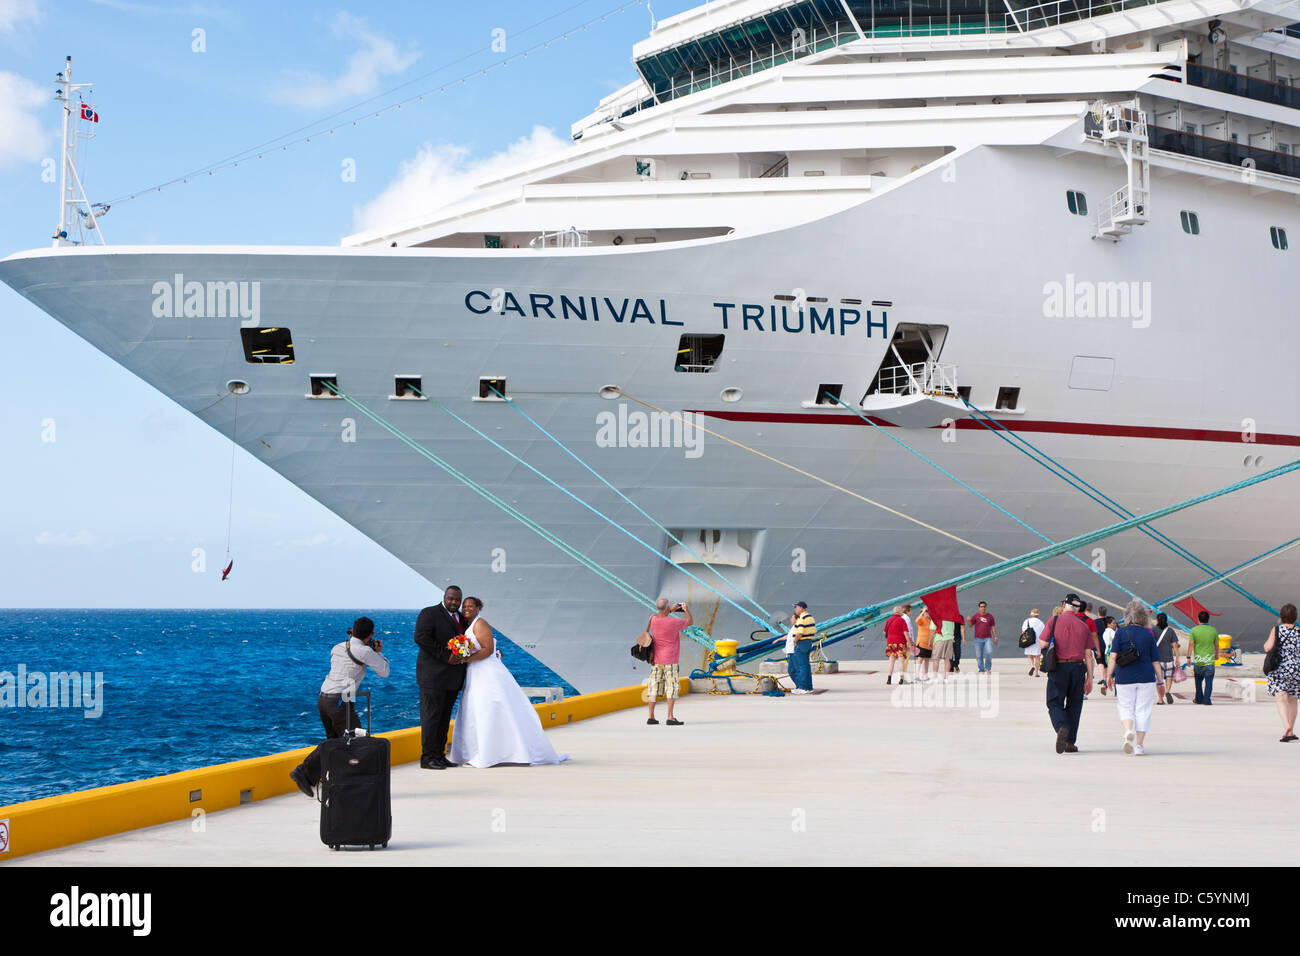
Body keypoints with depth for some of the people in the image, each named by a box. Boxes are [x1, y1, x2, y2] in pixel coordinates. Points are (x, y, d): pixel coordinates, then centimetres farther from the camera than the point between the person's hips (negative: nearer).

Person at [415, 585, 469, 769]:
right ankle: (427, 757, -6)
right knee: (431, 716, -7)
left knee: (445, 717, 9)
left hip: (453, 678, 7)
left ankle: (439, 755, 13)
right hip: (434, 675, -7)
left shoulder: (461, 618, 18)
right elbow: (421, 637, -16)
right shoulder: (429, 614, -5)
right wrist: (446, 656, -20)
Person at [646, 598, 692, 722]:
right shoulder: (673, 622, -17)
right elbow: (691, 622, 0)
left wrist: (671, 611, 25)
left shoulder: (653, 619, -3)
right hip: (670, 660, -5)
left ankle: (651, 717, 9)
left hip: (656, 659, 5)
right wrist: (687, 610, 13)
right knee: (672, 687, -1)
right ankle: (670, 717, -7)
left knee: (654, 686, 8)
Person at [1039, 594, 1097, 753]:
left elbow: (1043, 644, -9)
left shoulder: (1054, 620, -3)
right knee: (1074, 705, 12)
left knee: (1054, 704, 3)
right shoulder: (1083, 626, 6)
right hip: (1078, 667, 2)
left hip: (1058, 667, -2)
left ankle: (1061, 727, -27)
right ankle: (1070, 743, 13)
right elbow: (1088, 655, 4)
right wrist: (1089, 678, 7)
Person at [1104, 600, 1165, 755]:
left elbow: (1113, 656, -8)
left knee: (1125, 708, 13)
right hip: (1146, 677, 1)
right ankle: (1139, 745, 6)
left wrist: (1109, 675, -4)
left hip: (1125, 678, -1)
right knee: (1142, 710, 6)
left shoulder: (1121, 633, 0)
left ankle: (1128, 731, -15)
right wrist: (1160, 682, 9)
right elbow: (1155, 661, 4)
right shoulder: (1148, 634, 4)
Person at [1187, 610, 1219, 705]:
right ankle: (1206, 699, -11)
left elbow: (1191, 644, -7)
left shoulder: (1194, 630, -3)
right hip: (1209, 661, -1)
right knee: (1208, 681, -2)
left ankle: (1199, 699, 24)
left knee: (1198, 681, 16)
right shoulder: (1213, 630, 1)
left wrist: (1189, 657, -3)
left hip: (1198, 660, 1)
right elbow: (1216, 645, 10)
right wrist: (1216, 655, 27)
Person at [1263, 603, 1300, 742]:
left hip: (1279, 668, -2)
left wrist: (1265, 643, 11)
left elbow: (1268, 647, -11)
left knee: (1281, 699, -8)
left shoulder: (1276, 630, -3)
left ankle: (1286, 726, -31)